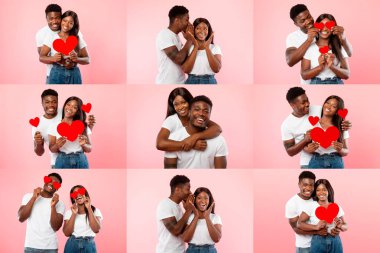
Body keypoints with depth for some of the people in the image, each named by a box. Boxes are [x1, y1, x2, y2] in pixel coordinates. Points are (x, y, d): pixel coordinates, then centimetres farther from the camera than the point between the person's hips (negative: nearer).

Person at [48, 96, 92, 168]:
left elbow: (89, 149, 9)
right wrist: (57, 145, -15)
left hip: (80, 161, 1)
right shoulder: (54, 126, 5)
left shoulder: (83, 126, 9)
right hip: (63, 161, -1)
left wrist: (84, 145, -12)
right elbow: (52, 149, 7)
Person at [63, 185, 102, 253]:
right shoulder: (69, 212, 6)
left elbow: (96, 229, -12)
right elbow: (67, 233, -4)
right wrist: (74, 214, -11)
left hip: (89, 245, -1)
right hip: (72, 245, 1)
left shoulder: (95, 211, 4)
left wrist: (89, 209, -11)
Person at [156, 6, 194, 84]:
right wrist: (189, 40, -11)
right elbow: (178, 59, -24)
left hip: (180, 83, 9)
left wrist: (189, 40, 3)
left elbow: (183, 58, 13)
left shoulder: (176, 36, 13)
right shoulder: (164, 35, -16)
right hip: (167, 84, -9)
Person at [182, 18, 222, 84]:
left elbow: (216, 69, -11)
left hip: (209, 82, 0)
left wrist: (207, 48, -13)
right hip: (191, 82, 0)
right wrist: (196, 47, -11)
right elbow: (186, 70, -10)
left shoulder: (215, 48, 4)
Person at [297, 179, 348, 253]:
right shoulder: (310, 206, -2)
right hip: (318, 242, -2)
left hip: (335, 242, 2)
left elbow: (345, 226, 11)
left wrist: (340, 226, -12)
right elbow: (299, 224, -9)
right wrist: (316, 227, -22)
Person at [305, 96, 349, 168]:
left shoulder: (342, 127, 8)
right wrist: (309, 149, -15)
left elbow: (346, 151, 9)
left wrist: (340, 150, -14)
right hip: (316, 162, -1)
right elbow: (305, 146, 8)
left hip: (336, 163, 1)